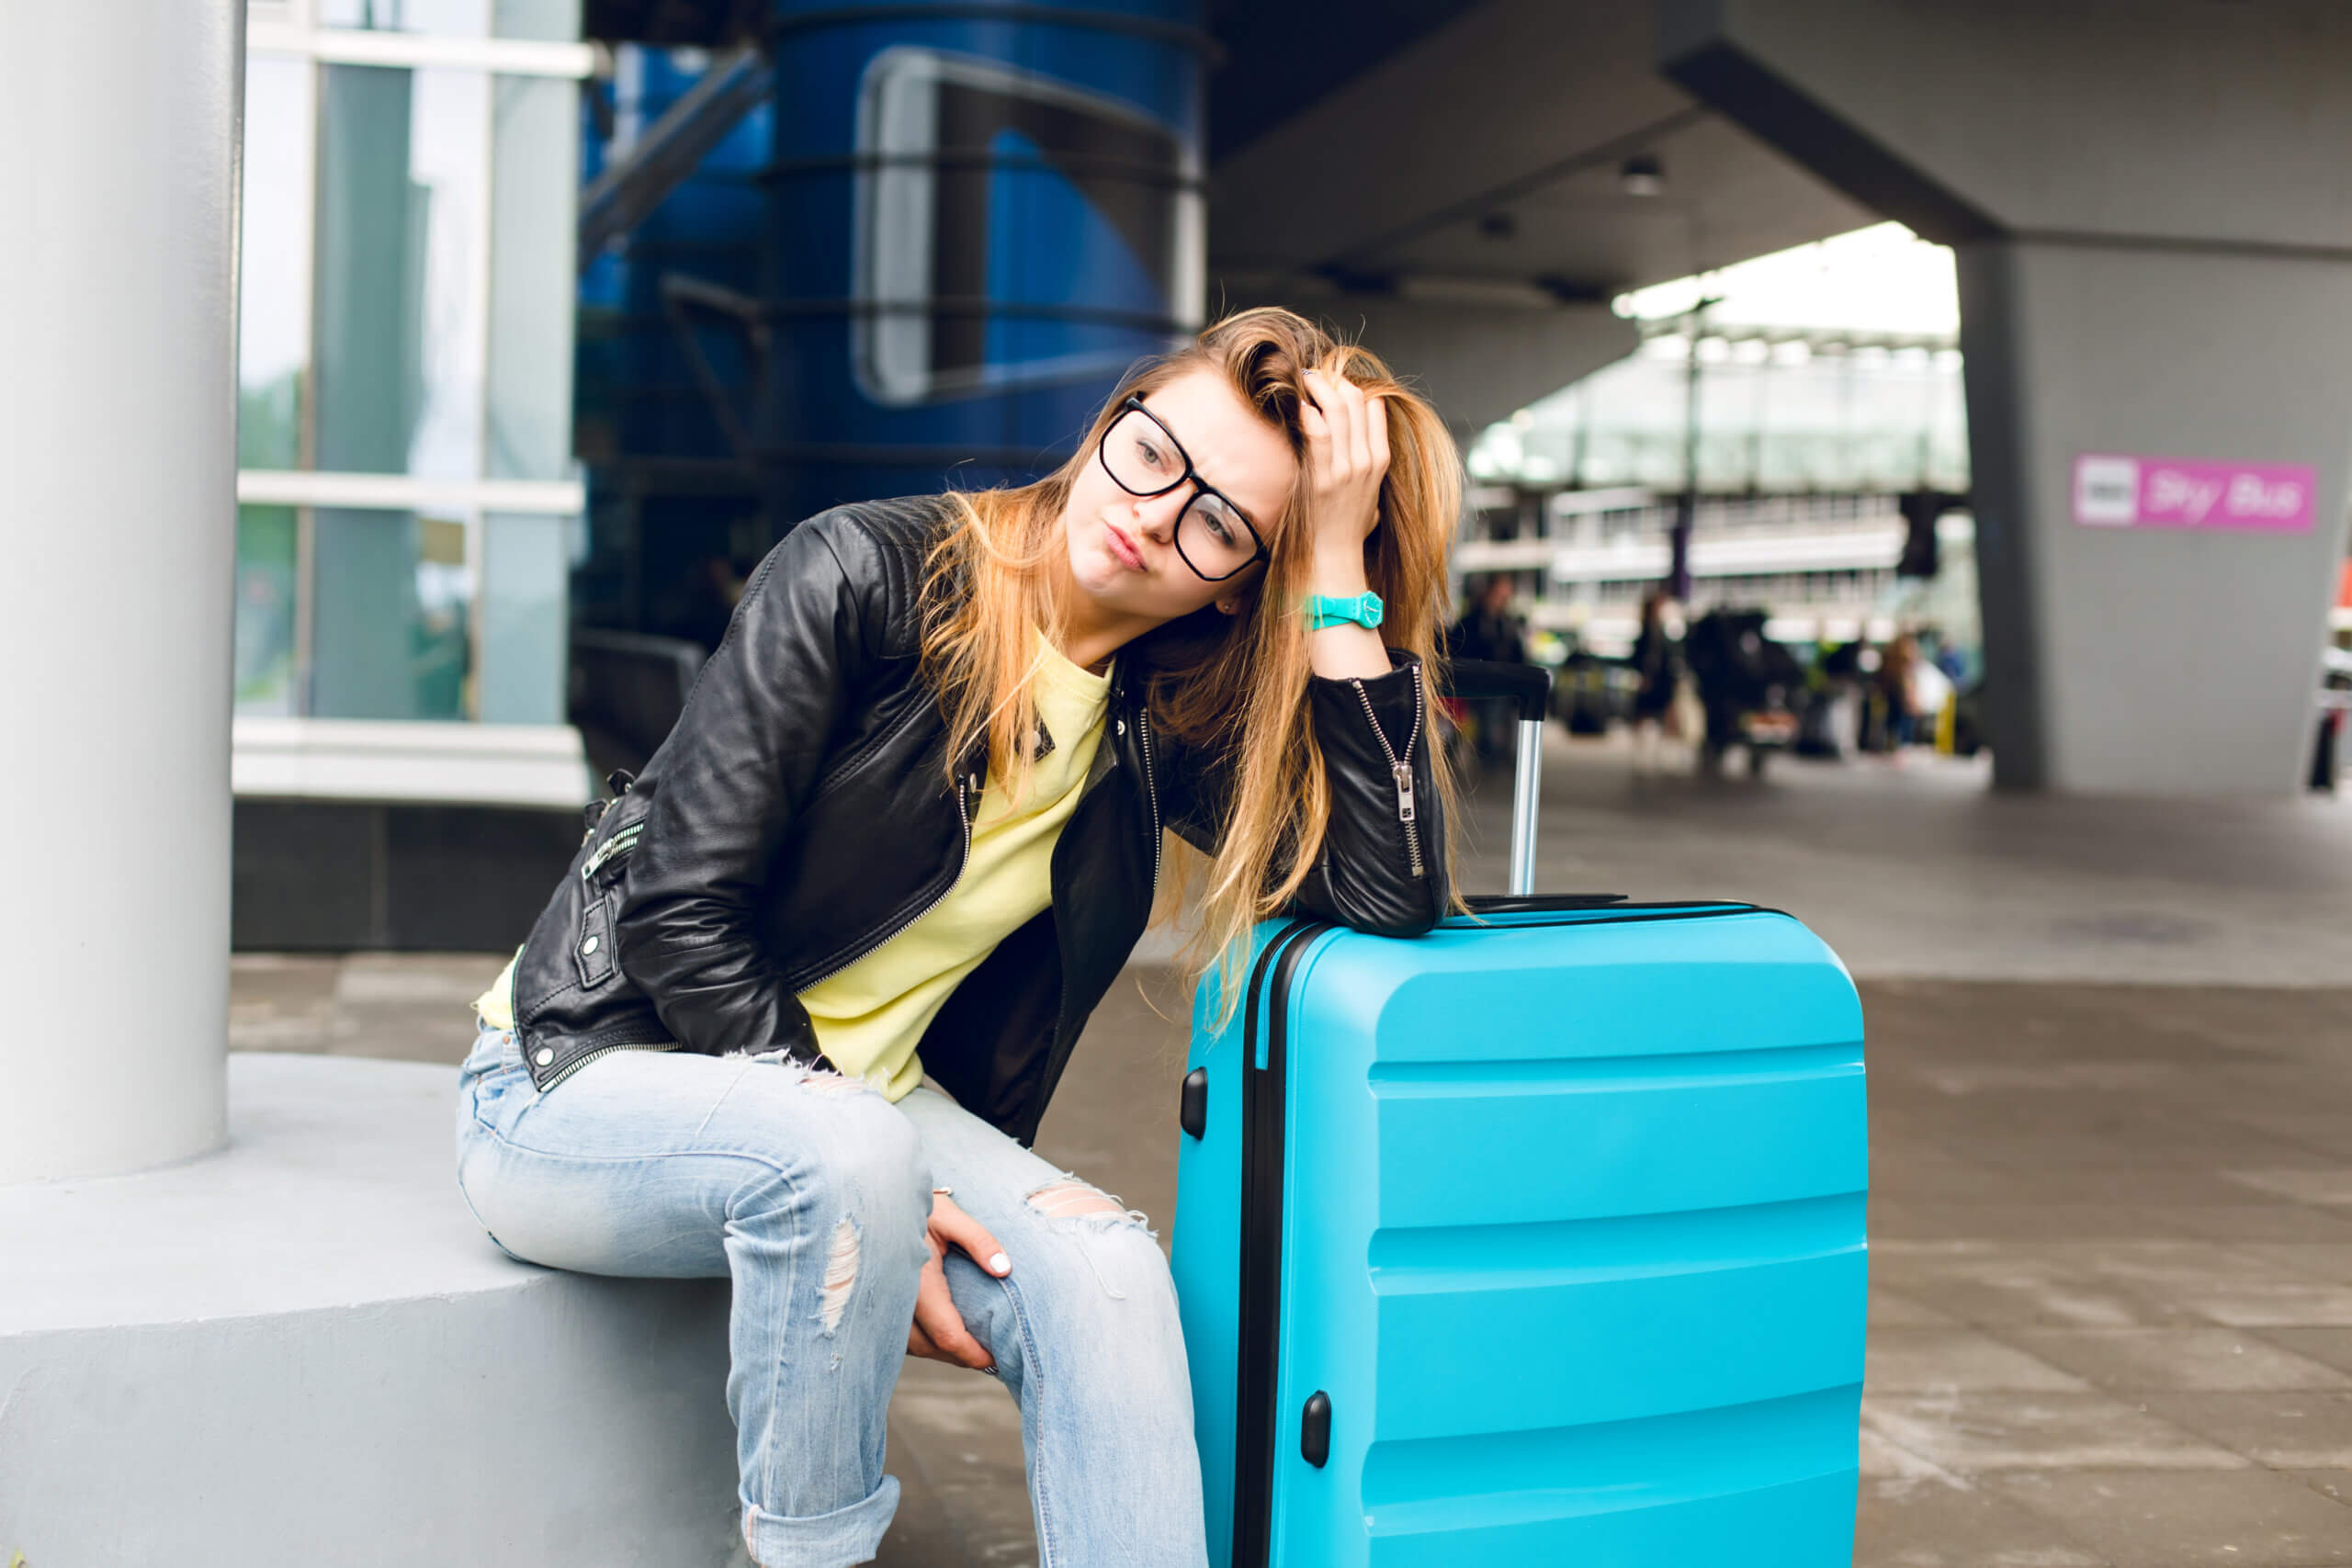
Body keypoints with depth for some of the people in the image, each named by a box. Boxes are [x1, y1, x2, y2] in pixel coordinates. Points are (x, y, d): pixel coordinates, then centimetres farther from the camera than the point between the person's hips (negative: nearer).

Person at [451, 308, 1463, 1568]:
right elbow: (679, 912, -18)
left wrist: (1339, 561, -16)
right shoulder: (868, 574, -15)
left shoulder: (1158, 716, -1)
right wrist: (870, 1177, -23)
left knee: (1100, 1271, -24)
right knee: (843, 1155, -36)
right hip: (587, 1078, -4)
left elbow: (1390, 895, -15)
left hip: (854, 1095, 4)